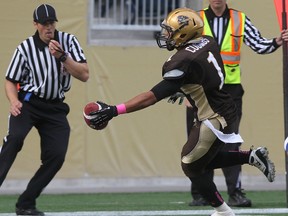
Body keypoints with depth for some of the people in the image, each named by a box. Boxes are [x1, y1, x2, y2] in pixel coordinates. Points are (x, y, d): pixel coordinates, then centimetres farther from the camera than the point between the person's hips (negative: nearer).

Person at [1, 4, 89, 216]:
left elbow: (84, 75, -9)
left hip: (55, 108, 3)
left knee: (56, 155, -10)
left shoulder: (68, 41, -2)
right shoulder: (26, 48, -7)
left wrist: (62, 57, -23)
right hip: (28, 102, -3)